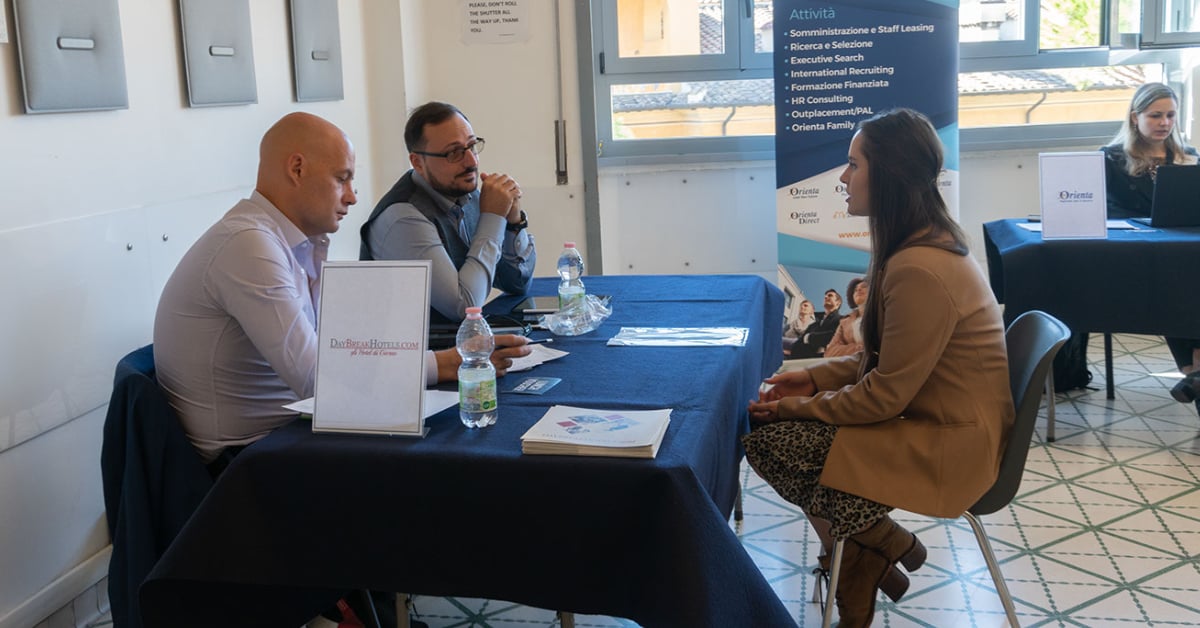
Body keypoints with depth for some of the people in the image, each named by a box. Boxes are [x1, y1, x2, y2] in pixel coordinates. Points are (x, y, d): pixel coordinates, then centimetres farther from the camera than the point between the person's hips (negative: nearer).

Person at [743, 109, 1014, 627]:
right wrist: (815, 377, 3)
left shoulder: (920, 271, -26)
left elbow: (884, 396, -21)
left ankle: (882, 544, 8)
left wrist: (798, 406, -9)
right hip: (936, 419, 10)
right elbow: (885, 360, 12)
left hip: (949, 447, -10)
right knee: (779, 423, 6)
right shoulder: (926, 244, 6)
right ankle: (867, 561, 12)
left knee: (767, 441, -11)